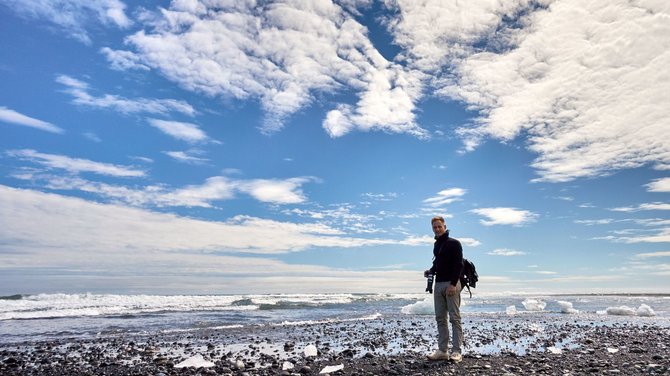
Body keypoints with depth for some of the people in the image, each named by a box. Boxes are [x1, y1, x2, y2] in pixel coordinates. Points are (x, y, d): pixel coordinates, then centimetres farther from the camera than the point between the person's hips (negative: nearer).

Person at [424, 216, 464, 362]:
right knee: (440, 318, 8)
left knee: (455, 318, -4)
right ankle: (442, 351, 13)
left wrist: (453, 284, -21)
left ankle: (456, 352, 1)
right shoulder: (436, 245, 16)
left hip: (451, 284, -8)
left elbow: (459, 265, -14)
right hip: (438, 284, 8)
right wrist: (430, 271, 8)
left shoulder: (454, 243, -7)